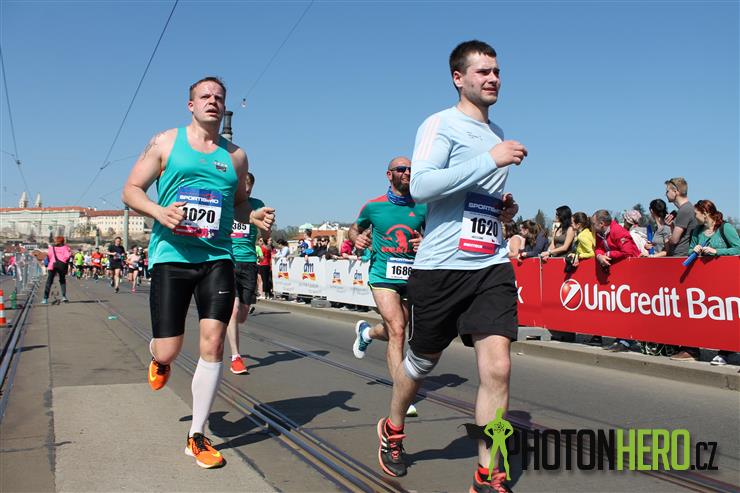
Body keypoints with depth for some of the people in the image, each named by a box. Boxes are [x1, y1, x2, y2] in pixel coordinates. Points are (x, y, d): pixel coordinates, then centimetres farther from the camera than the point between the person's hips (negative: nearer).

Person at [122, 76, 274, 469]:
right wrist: (159, 211, -17)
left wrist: (255, 216, -1)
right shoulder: (166, 142, 5)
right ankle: (158, 359, 41)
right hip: (171, 255, -2)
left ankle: (197, 437, 6)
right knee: (168, 351, -2)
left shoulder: (235, 155, 12)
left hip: (217, 257, 2)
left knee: (213, 343, -8)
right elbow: (131, 190, 4)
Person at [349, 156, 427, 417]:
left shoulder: (422, 208, 5)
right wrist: (357, 238, -5)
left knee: (395, 330, 17)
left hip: (411, 276, 4)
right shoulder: (373, 206, 2)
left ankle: (366, 332, 52)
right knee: (397, 330, -16)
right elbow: (354, 229, 18)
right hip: (383, 275, -4)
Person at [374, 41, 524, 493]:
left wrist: (505, 208, 11)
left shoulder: (497, 134, 19)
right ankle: (393, 430, 41)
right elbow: (421, 186, -20)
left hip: (492, 267, 5)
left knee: (497, 367, -9)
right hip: (441, 265, -5)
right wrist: (491, 160, -22)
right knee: (422, 362, 12)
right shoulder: (441, 124, -4)